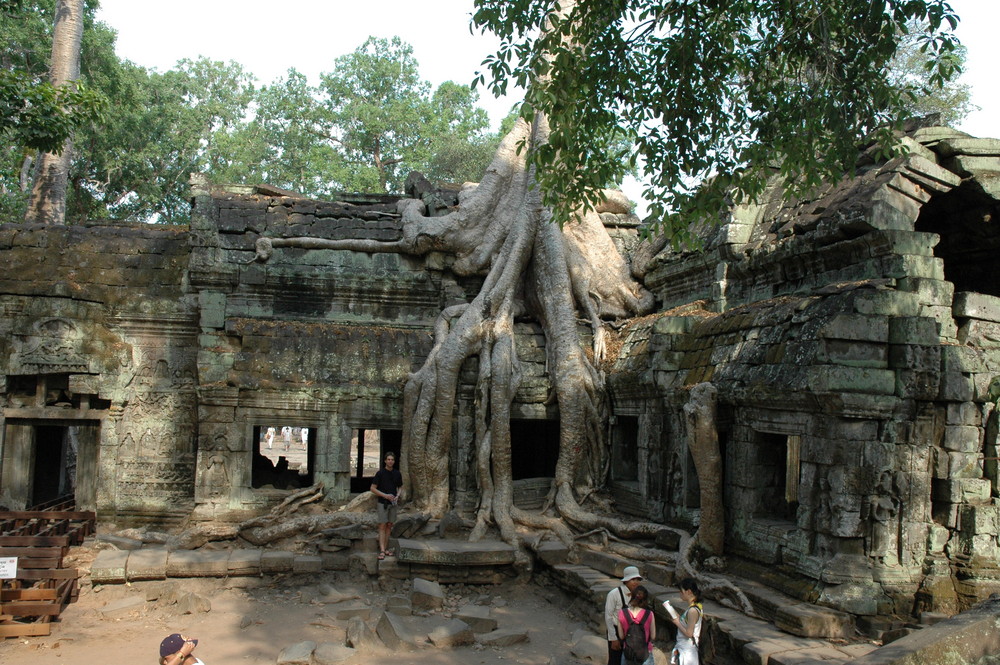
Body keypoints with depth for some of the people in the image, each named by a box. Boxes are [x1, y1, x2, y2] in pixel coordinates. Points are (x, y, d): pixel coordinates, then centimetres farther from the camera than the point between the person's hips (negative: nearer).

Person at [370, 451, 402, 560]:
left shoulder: (397, 474, 6)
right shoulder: (380, 473, -7)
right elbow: (373, 488, -6)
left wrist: (397, 496, -4)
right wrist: (385, 495, -16)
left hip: (393, 503, 5)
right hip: (383, 503, -4)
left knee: (389, 526, 8)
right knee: (382, 526, -7)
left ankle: (386, 548, 15)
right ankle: (382, 551, -11)